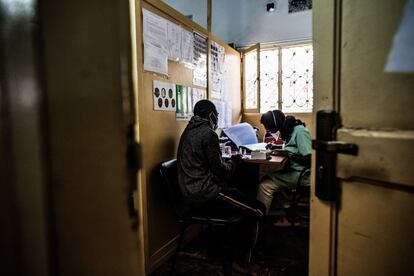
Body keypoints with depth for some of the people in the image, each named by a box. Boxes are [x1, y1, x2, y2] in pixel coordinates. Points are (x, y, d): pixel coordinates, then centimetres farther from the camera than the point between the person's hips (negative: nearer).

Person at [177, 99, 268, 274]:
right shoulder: (208, 134, -16)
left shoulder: (189, 131, 12)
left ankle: (239, 246, 27)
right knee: (257, 210, -3)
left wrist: (227, 161, 15)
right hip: (206, 196, -10)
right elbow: (220, 170, -16)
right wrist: (234, 161, 2)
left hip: (194, 193, 10)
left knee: (242, 196, 22)